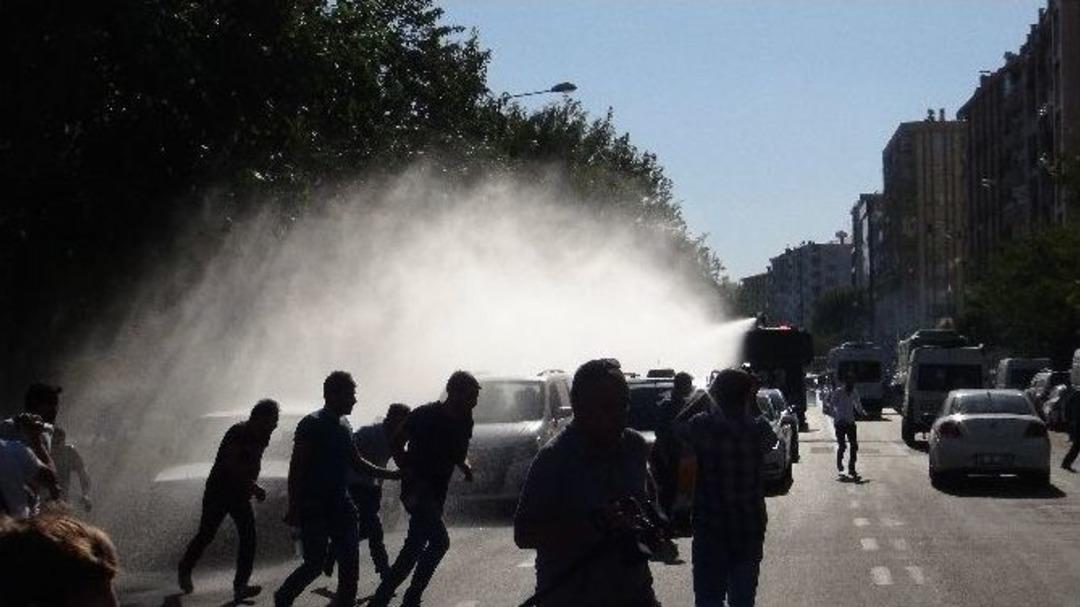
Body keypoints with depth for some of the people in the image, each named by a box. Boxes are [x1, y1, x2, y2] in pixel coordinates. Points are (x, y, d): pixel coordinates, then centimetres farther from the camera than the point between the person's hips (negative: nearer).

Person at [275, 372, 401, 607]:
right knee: (316, 562, -6)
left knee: (350, 560, 0)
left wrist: (392, 474, 18)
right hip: (314, 506, -7)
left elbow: (357, 462, 23)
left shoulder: (344, 426, 12)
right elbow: (296, 467, -13)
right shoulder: (311, 425, -11)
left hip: (340, 505, 7)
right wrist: (294, 508, -17)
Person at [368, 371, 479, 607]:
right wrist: (413, 477, -17)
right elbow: (398, 448, -8)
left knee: (414, 548, 10)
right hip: (418, 490, -7)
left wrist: (466, 467, -3)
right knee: (440, 542, -18)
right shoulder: (425, 415, -15)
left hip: (437, 494, 7)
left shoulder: (464, 421, 4)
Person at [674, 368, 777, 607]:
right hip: (750, 530, 2)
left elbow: (678, 423, 7)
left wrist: (705, 397, 7)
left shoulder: (703, 427, -14)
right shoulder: (758, 430, -10)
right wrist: (753, 403, 7)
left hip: (710, 530, -2)